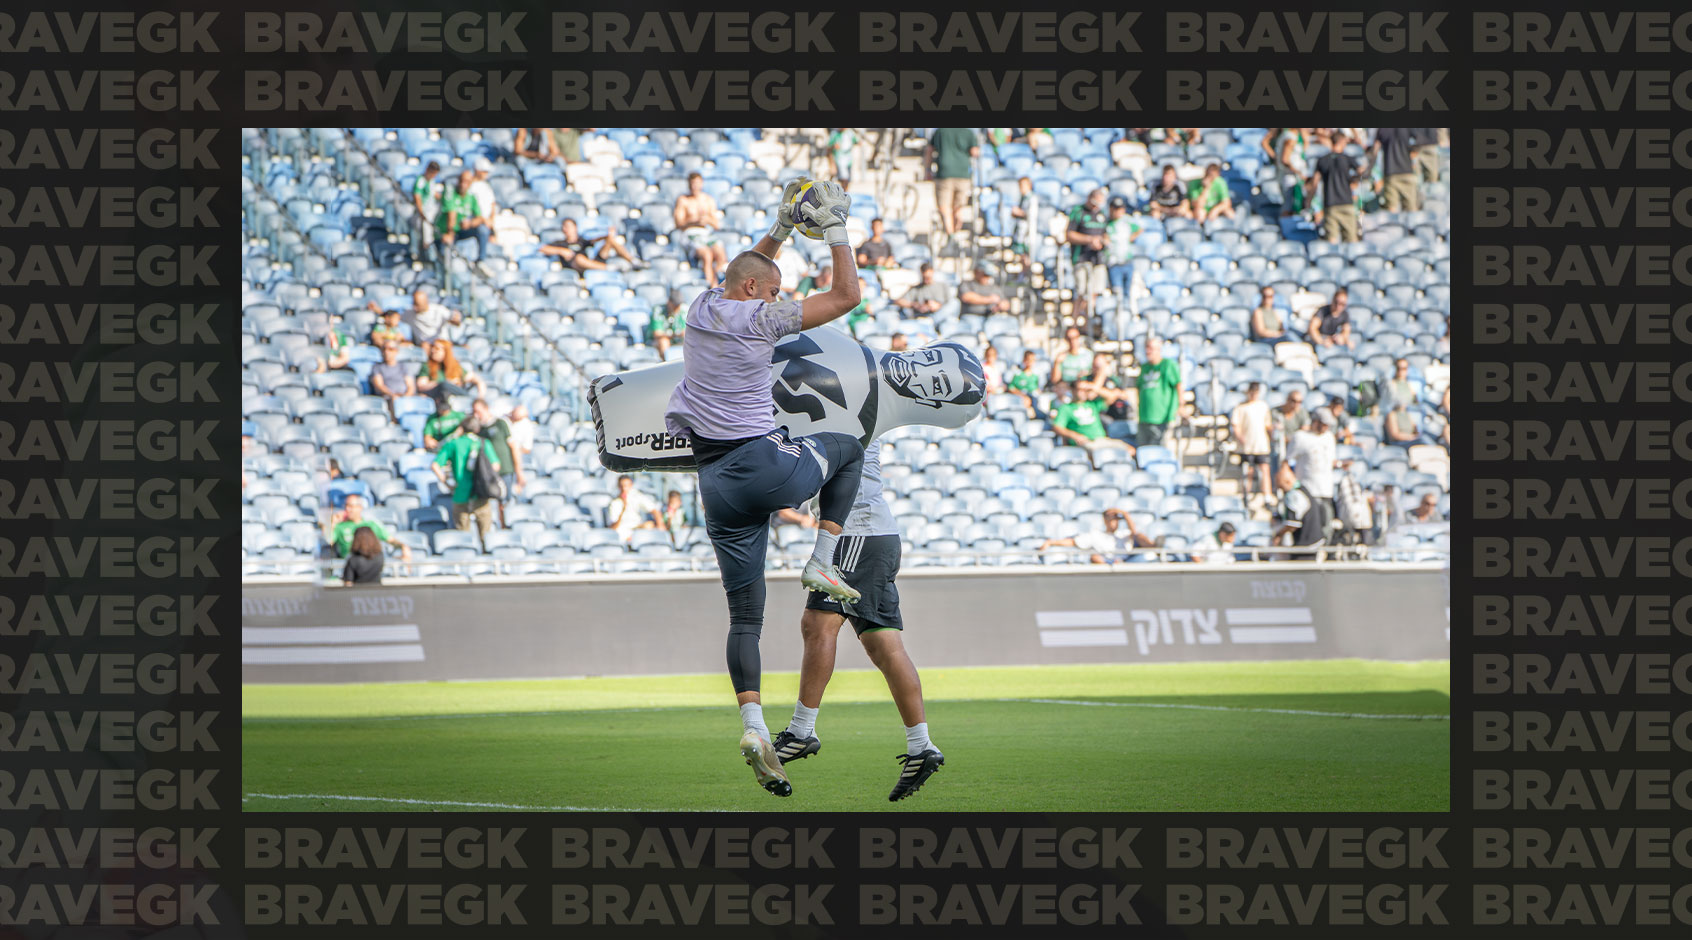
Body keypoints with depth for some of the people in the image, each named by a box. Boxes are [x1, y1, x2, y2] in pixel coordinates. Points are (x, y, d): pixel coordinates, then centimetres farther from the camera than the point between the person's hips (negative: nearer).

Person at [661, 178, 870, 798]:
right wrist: (833, 228, 4)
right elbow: (847, 295, -4)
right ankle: (823, 562, 16)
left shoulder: (700, 310, 10)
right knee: (848, 448, 27)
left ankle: (753, 723, -11)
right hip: (766, 464, -6)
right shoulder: (759, 319, -9)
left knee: (744, 618, 6)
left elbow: (744, 278, 35)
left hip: (718, 485, 6)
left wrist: (780, 229, 33)